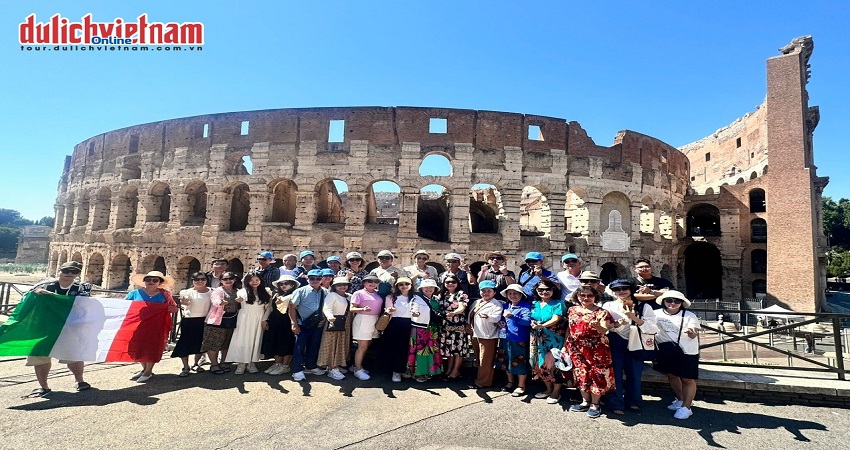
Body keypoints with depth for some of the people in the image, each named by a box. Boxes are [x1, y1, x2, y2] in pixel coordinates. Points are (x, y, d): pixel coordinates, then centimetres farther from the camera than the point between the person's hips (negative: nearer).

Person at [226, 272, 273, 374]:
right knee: (242, 340, -2)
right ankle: (241, 364, 4)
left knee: (255, 341, 3)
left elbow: (269, 307, 4)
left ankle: (251, 363, 10)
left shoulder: (267, 291, 5)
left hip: (259, 320, 1)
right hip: (245, 319, -1)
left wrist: (264, 319, -3)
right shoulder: (242, 291, 6)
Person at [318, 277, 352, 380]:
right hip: (334, 323, -7)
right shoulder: (331, 295, -11)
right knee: (332, 345, -2)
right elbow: (326, 308, -25)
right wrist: (329, 316, -43)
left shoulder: (349, 296, 11)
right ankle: (332, 369, 3)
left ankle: (337, 365, 23)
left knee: (342, 345, 12)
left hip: (346, 325, 7)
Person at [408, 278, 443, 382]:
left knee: (432, 350, 9)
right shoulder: (417, 298, -7)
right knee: (419, 350, -3)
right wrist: (415, 314, -39)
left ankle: (428, 371, 21)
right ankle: (417, 373, 7)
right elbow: (413, 311, -20)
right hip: (419, 328, -6)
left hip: (433, 329, 6)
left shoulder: (436, 299, 11)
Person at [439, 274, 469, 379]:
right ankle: (449, 368, 22)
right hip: (446, 325, 5)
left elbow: (462, 308, -17)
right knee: (448, 347, 10)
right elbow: (440, 309, 17)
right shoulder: (443, 295, 14)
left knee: (458, 347, -2)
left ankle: (456, 370, 8)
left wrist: (453, 313, -35)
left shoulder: (461, 294, -4)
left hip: (458, 325, -5)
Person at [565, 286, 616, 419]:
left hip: (596, 350, -4)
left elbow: (604, 331, -19)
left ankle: (595, 404, 15)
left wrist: (598, 326, -41)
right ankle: (585, 402, 25)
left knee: (596, 375, 0)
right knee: (581, 374, 10)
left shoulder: (601, 312, -6)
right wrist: (565, 346, 12)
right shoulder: (572, 310, 7)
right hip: (576, 349, 4)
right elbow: (569, 329, 14)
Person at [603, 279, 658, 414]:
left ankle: (633, 402, 27)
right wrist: (615, 325, -24)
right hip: (615, 343, -1)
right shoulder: (608, 306, 3)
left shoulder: (644, 307, 2)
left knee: (634, 373, 7)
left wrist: (634, 317, -19)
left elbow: (653, 329, -8)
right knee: (615, 372, -3)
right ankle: (616, 404, 8)